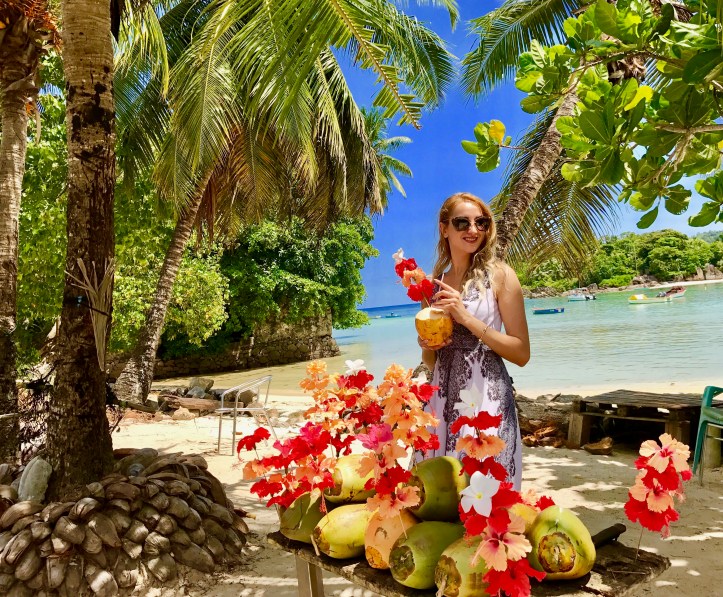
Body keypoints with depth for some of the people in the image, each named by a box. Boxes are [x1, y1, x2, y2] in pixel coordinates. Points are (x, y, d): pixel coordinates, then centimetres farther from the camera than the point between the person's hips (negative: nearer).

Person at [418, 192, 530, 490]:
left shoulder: (500, 275, -3)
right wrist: (426, 346, -5)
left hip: (487, 398, -4)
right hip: (443, 399, 4)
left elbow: (522, 353, -7)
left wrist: (467, 319, -15)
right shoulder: (435, 284, 9)